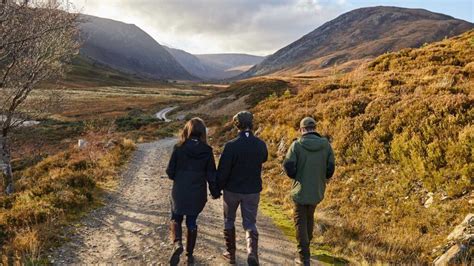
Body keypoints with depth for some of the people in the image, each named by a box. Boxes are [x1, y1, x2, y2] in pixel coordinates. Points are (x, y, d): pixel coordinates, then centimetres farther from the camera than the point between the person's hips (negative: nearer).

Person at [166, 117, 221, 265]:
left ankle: (177, 244, -8)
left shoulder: (179, 148, -11)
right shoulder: (207, 151, -8)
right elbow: (211, 175, -4)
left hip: (179, 192, -1)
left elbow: (170, 171, -6)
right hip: (198, 193, 2)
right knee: (192, 221, 18)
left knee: (176, 219, 18)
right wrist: (215, 192, 11)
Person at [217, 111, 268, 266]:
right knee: (250, 224, 11)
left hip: (232, 190, -2)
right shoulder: (261, 145, -7)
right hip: (253, 191, 2)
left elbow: (223, 170, -15)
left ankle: (230, 253, 30)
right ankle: (252, 252, -12)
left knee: (229, 221, 20)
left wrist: (218, 187, 0)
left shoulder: (231, 146, -20)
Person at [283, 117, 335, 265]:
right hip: (317, 190, 4)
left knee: (300, 221, 7)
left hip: (300, 190, -4)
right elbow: (330, 168, -3)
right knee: (309, 217, 24)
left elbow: (288, 166, -17)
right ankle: (306, 246, 41)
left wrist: (295, 176, 4)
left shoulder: (297, 145, -14)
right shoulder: (326, 145, -5)